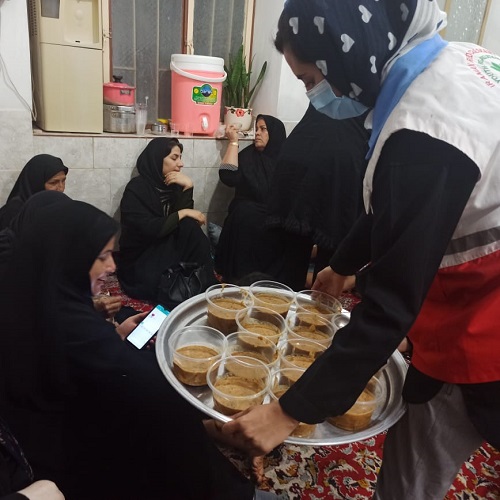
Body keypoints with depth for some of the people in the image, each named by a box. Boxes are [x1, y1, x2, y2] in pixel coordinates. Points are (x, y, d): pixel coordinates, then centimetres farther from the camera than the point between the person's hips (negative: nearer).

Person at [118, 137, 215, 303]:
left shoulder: (172, 185, 5)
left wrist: (187, 187, -17)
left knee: (190, 226, -21)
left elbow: (185, 217, -8)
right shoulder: (136, 188, -13)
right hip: (139, 260, -6)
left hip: (166, 250, 6)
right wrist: (182, 214, -19)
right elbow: (150, 229, -25)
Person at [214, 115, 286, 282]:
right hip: (248, 218, 0)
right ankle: (245, 273, -22)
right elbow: (228, 177, -11)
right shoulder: (248, 155, 6)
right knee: (244, 211, -32)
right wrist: (233, 142, -9)